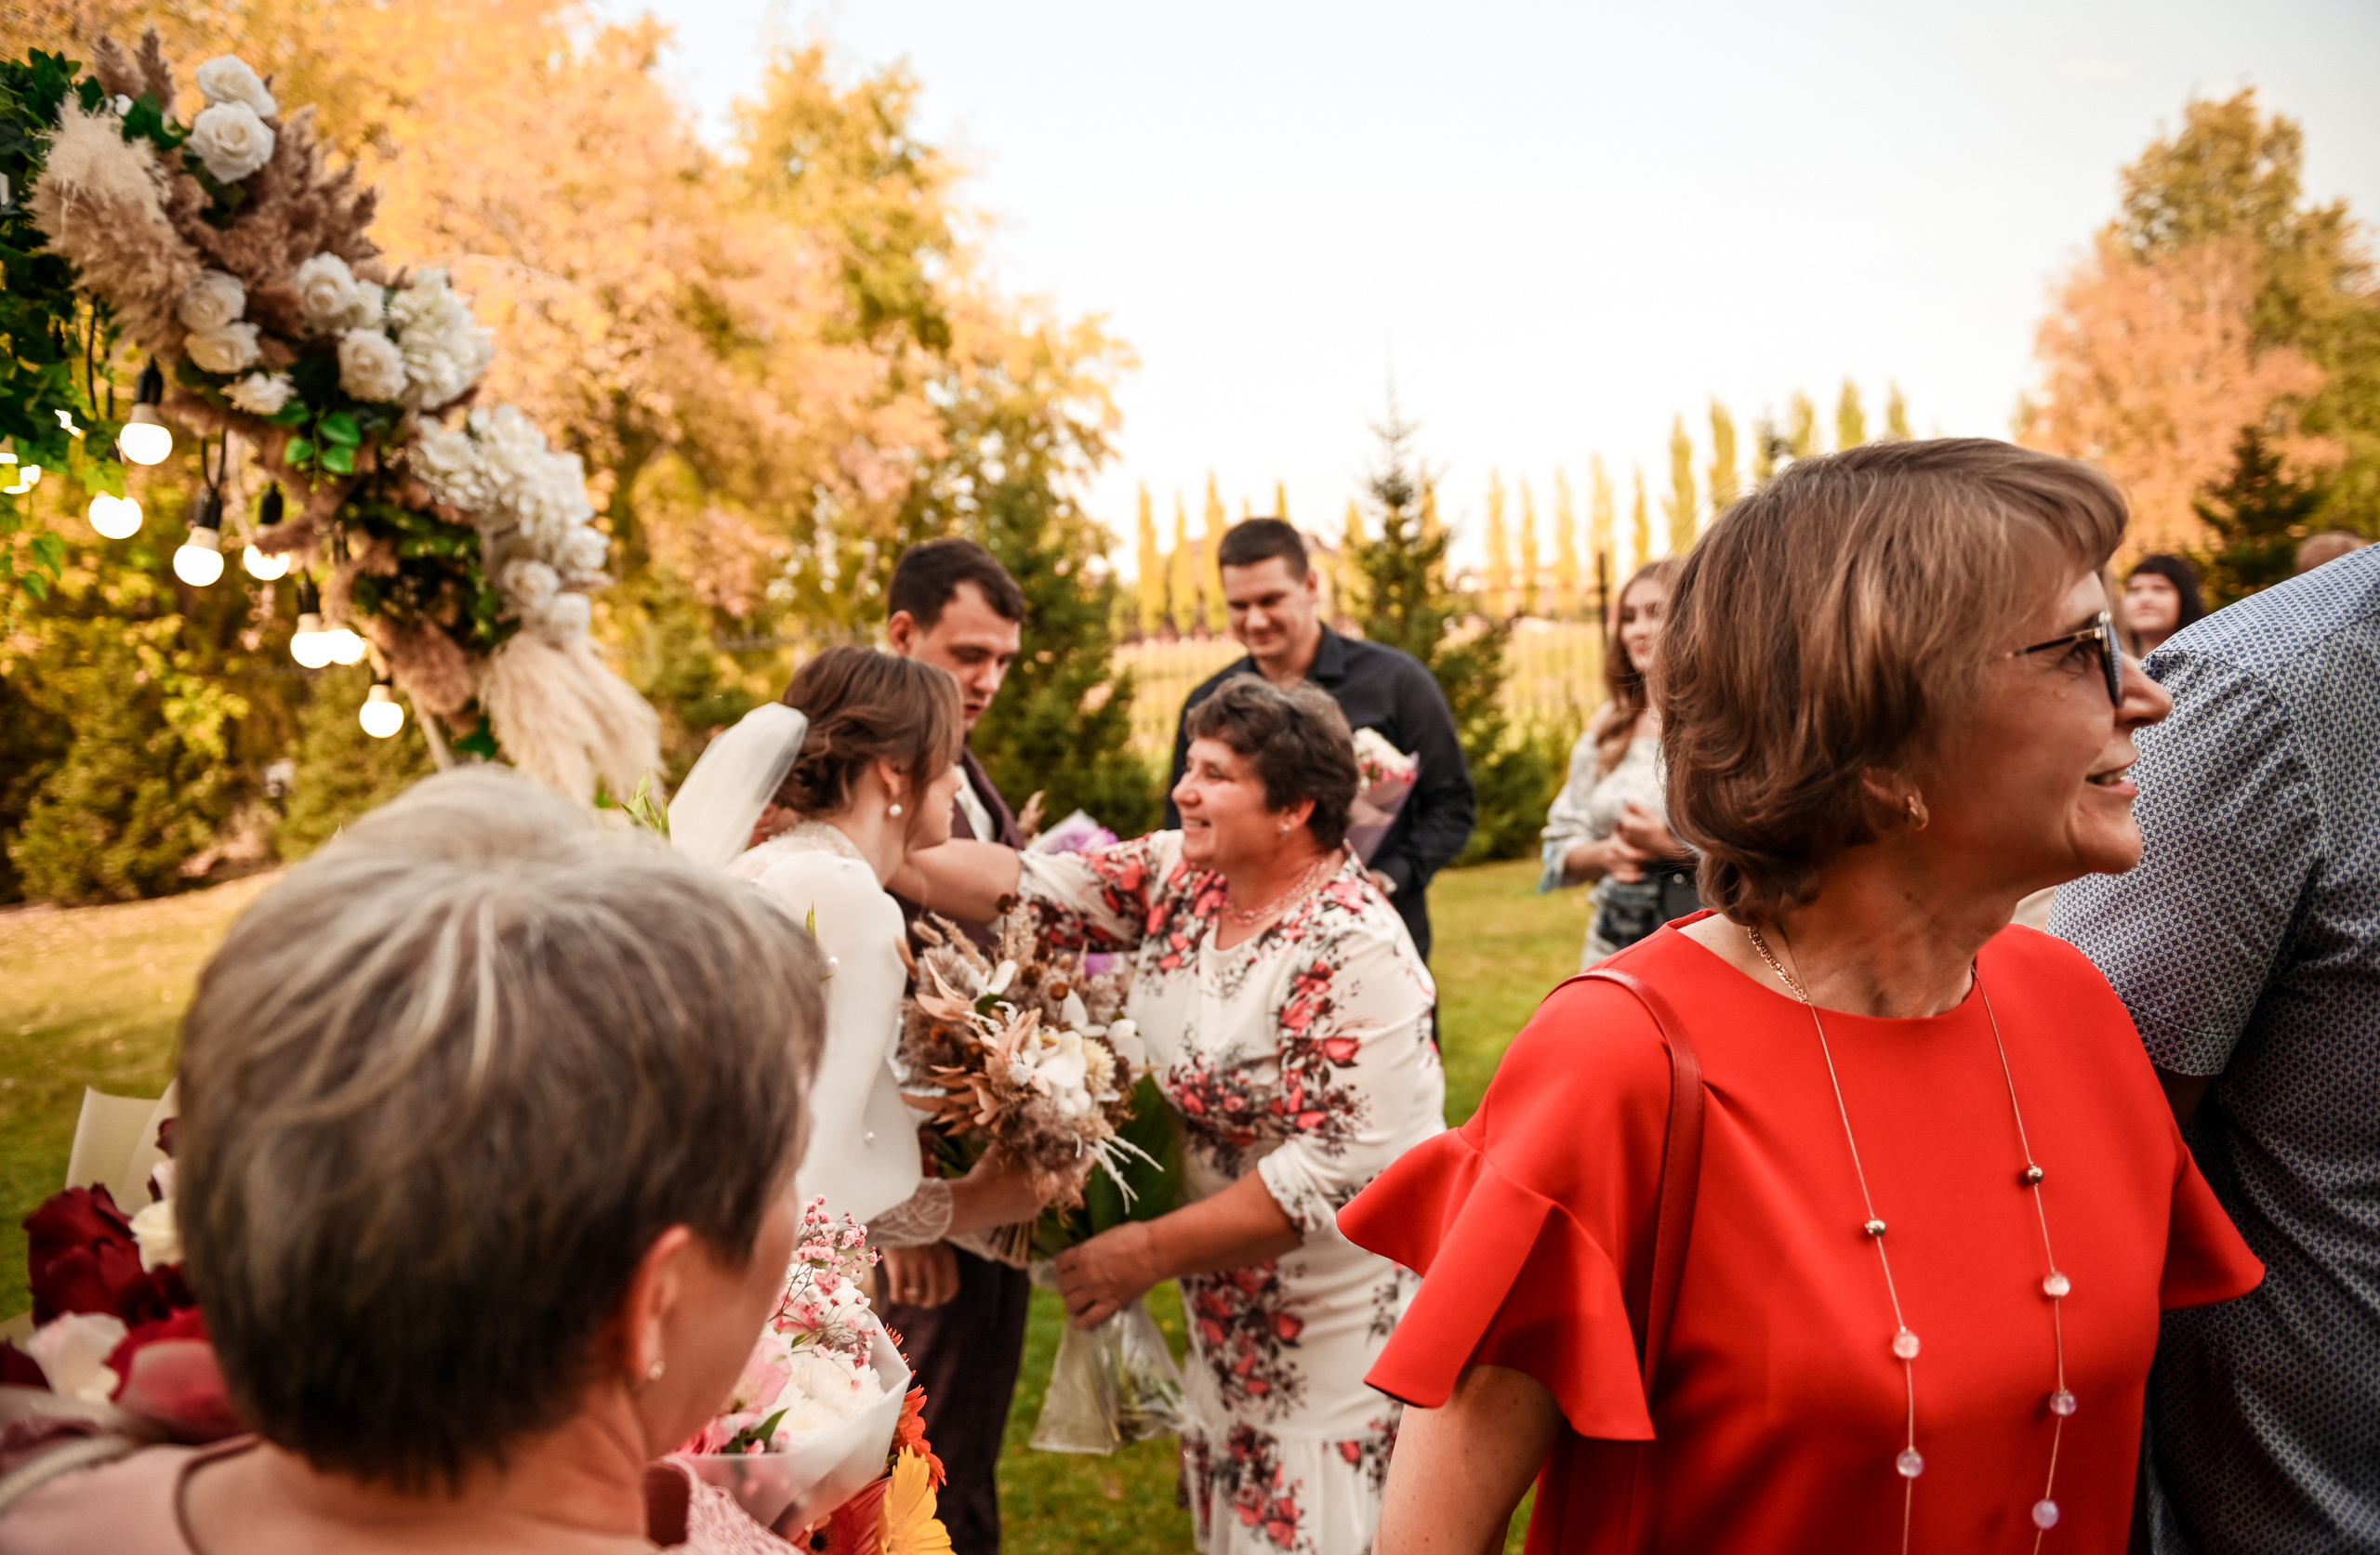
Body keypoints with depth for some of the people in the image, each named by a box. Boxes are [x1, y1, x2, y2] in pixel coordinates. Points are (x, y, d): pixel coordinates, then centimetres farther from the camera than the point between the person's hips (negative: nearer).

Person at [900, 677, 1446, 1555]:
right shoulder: (1179, 876, -2)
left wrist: (1148, 1253, -20)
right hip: (1230, 1313, 7)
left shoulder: (1357, 952, -23)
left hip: (1341, 1326, -7)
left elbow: (1338, 1168, -26)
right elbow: (1022, 885, -4)